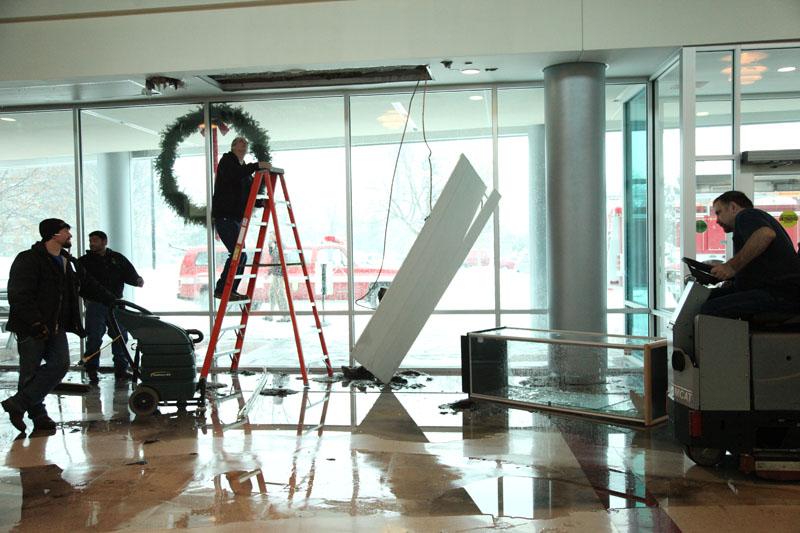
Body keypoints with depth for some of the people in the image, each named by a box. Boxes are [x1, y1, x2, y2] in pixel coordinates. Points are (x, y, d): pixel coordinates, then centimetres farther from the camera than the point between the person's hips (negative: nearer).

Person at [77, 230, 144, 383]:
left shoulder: (117, 258, 12)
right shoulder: (85, 261, 7)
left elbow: (129, 274, 7)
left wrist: (137, 280, -14)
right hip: (95, 305, -2)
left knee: (120, 337, 4)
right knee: (94, 338, -3)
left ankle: (121, 369, 12)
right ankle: (92, 370, 6)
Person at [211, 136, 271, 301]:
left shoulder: (244, 168, 22)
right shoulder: (227, 160, -1)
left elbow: (246, 198, 22)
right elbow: (233, 174, -26)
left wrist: (260, 203, 3)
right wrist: (257, 166, -30)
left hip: (237, 218, 9)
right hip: (224, 216, -9)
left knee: (240, 255, 8)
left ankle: (231, 290, 15)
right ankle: (222, 290, -12)